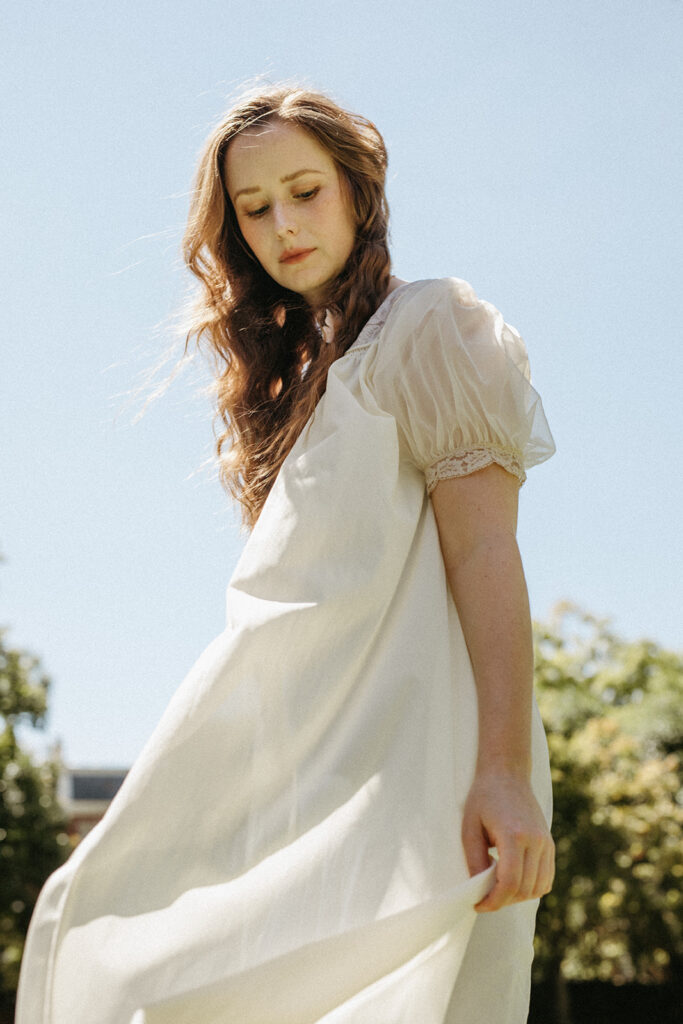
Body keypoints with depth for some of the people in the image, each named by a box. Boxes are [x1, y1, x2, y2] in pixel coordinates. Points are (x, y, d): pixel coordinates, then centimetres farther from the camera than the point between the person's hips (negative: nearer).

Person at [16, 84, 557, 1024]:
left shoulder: (424, 328, 1)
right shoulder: (289, 366, 24)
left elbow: (485, 550, -11)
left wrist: (507, 768, -21)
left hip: (397, 750, -8)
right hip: (300, 752, 8)